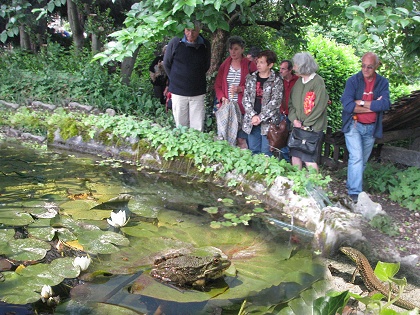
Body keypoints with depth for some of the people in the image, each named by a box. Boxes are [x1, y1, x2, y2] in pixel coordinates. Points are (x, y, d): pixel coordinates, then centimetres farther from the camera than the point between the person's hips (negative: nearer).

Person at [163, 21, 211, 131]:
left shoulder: (205, 45, 1)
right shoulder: (175, 42, -5)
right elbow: (166, 64, 8)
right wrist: (176, 80, 9)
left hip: (198, 93, 1)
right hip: (178, 92, -1)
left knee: (198, 128, 1)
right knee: (181, 126, 7)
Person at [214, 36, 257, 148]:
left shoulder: (250, 65, 1)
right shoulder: (224, 65, 13)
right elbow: (217, 85, 15)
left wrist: (241, 89, -16)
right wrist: (223, 98, -2)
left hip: (242, 108, -4)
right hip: (226, 108, 4)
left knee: (241, 139, -7)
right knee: (224, 138, 2)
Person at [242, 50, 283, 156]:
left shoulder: (277, 80, -4)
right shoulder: (251, 78, 8)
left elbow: (275, 102, -11)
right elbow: (246, 98, 3)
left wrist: (260, 117, -14)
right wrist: (252, 116, -10)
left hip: (268, 122, -4)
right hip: (251, 121, 4)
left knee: (266, 153, -1)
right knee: (253, 152, 11)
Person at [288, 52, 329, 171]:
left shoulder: (318, 82, -11)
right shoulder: (299, 82, 12)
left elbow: (319, 106, -16)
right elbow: (291, 102, 12)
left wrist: (305, 125, -13)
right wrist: (294, 120, -3)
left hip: (313, 127, -7)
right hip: (297, 126, 7)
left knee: (309, 159, -7)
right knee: (295, 155, 10)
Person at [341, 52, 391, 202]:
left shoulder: (382, 82, 0)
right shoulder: (353, 80, -8)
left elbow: (385, 104, -16)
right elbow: (348, 106, -20)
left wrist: (361, 102, -17)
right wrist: (373, 106, -15)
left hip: (371, 128, 4)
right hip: (354, 126, -4)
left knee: (363, 161, 12)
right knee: (356, 158, -13)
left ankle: (352, 186, 26)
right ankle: (355, 192, -11)